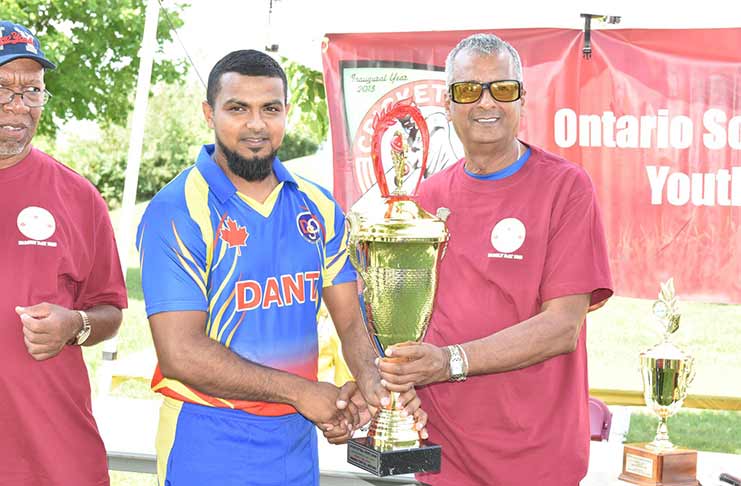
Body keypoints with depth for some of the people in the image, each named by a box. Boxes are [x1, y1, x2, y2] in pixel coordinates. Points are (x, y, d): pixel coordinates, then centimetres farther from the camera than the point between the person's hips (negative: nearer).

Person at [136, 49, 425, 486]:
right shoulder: (176, 212, -12)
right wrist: (299, 391, -16)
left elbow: (353, 319, 3)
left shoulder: (319, 208, 5)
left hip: (298, 446, 5)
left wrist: (374, 381, -18)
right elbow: (181, 353, -18)